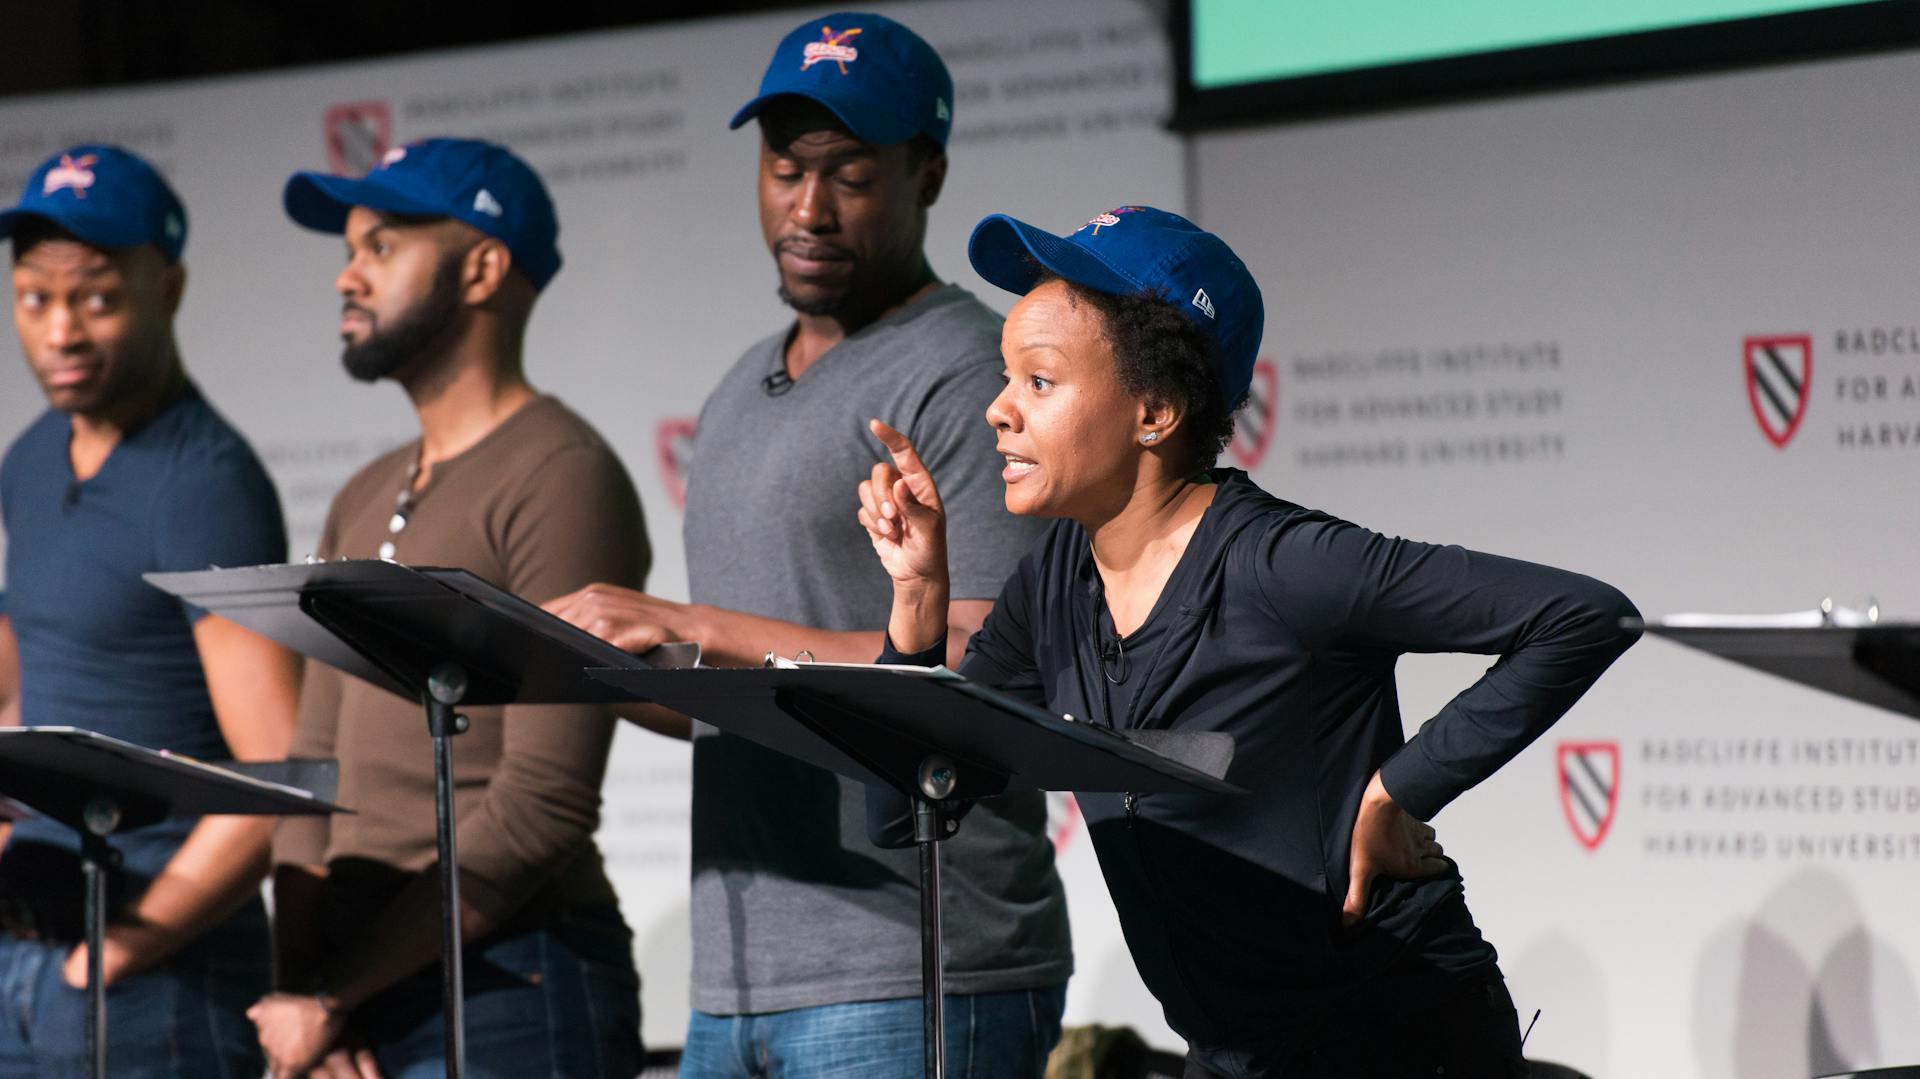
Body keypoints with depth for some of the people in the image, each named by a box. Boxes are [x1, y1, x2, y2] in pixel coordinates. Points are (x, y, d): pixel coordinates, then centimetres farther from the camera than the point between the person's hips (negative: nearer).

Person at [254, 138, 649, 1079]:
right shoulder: (364, 505, 17)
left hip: (508, 993, -7)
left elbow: (544, 806, -16)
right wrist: (299, 985, -3)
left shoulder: (561, 480, -9)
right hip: (354, 997, 8)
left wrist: (336, 998, -14)